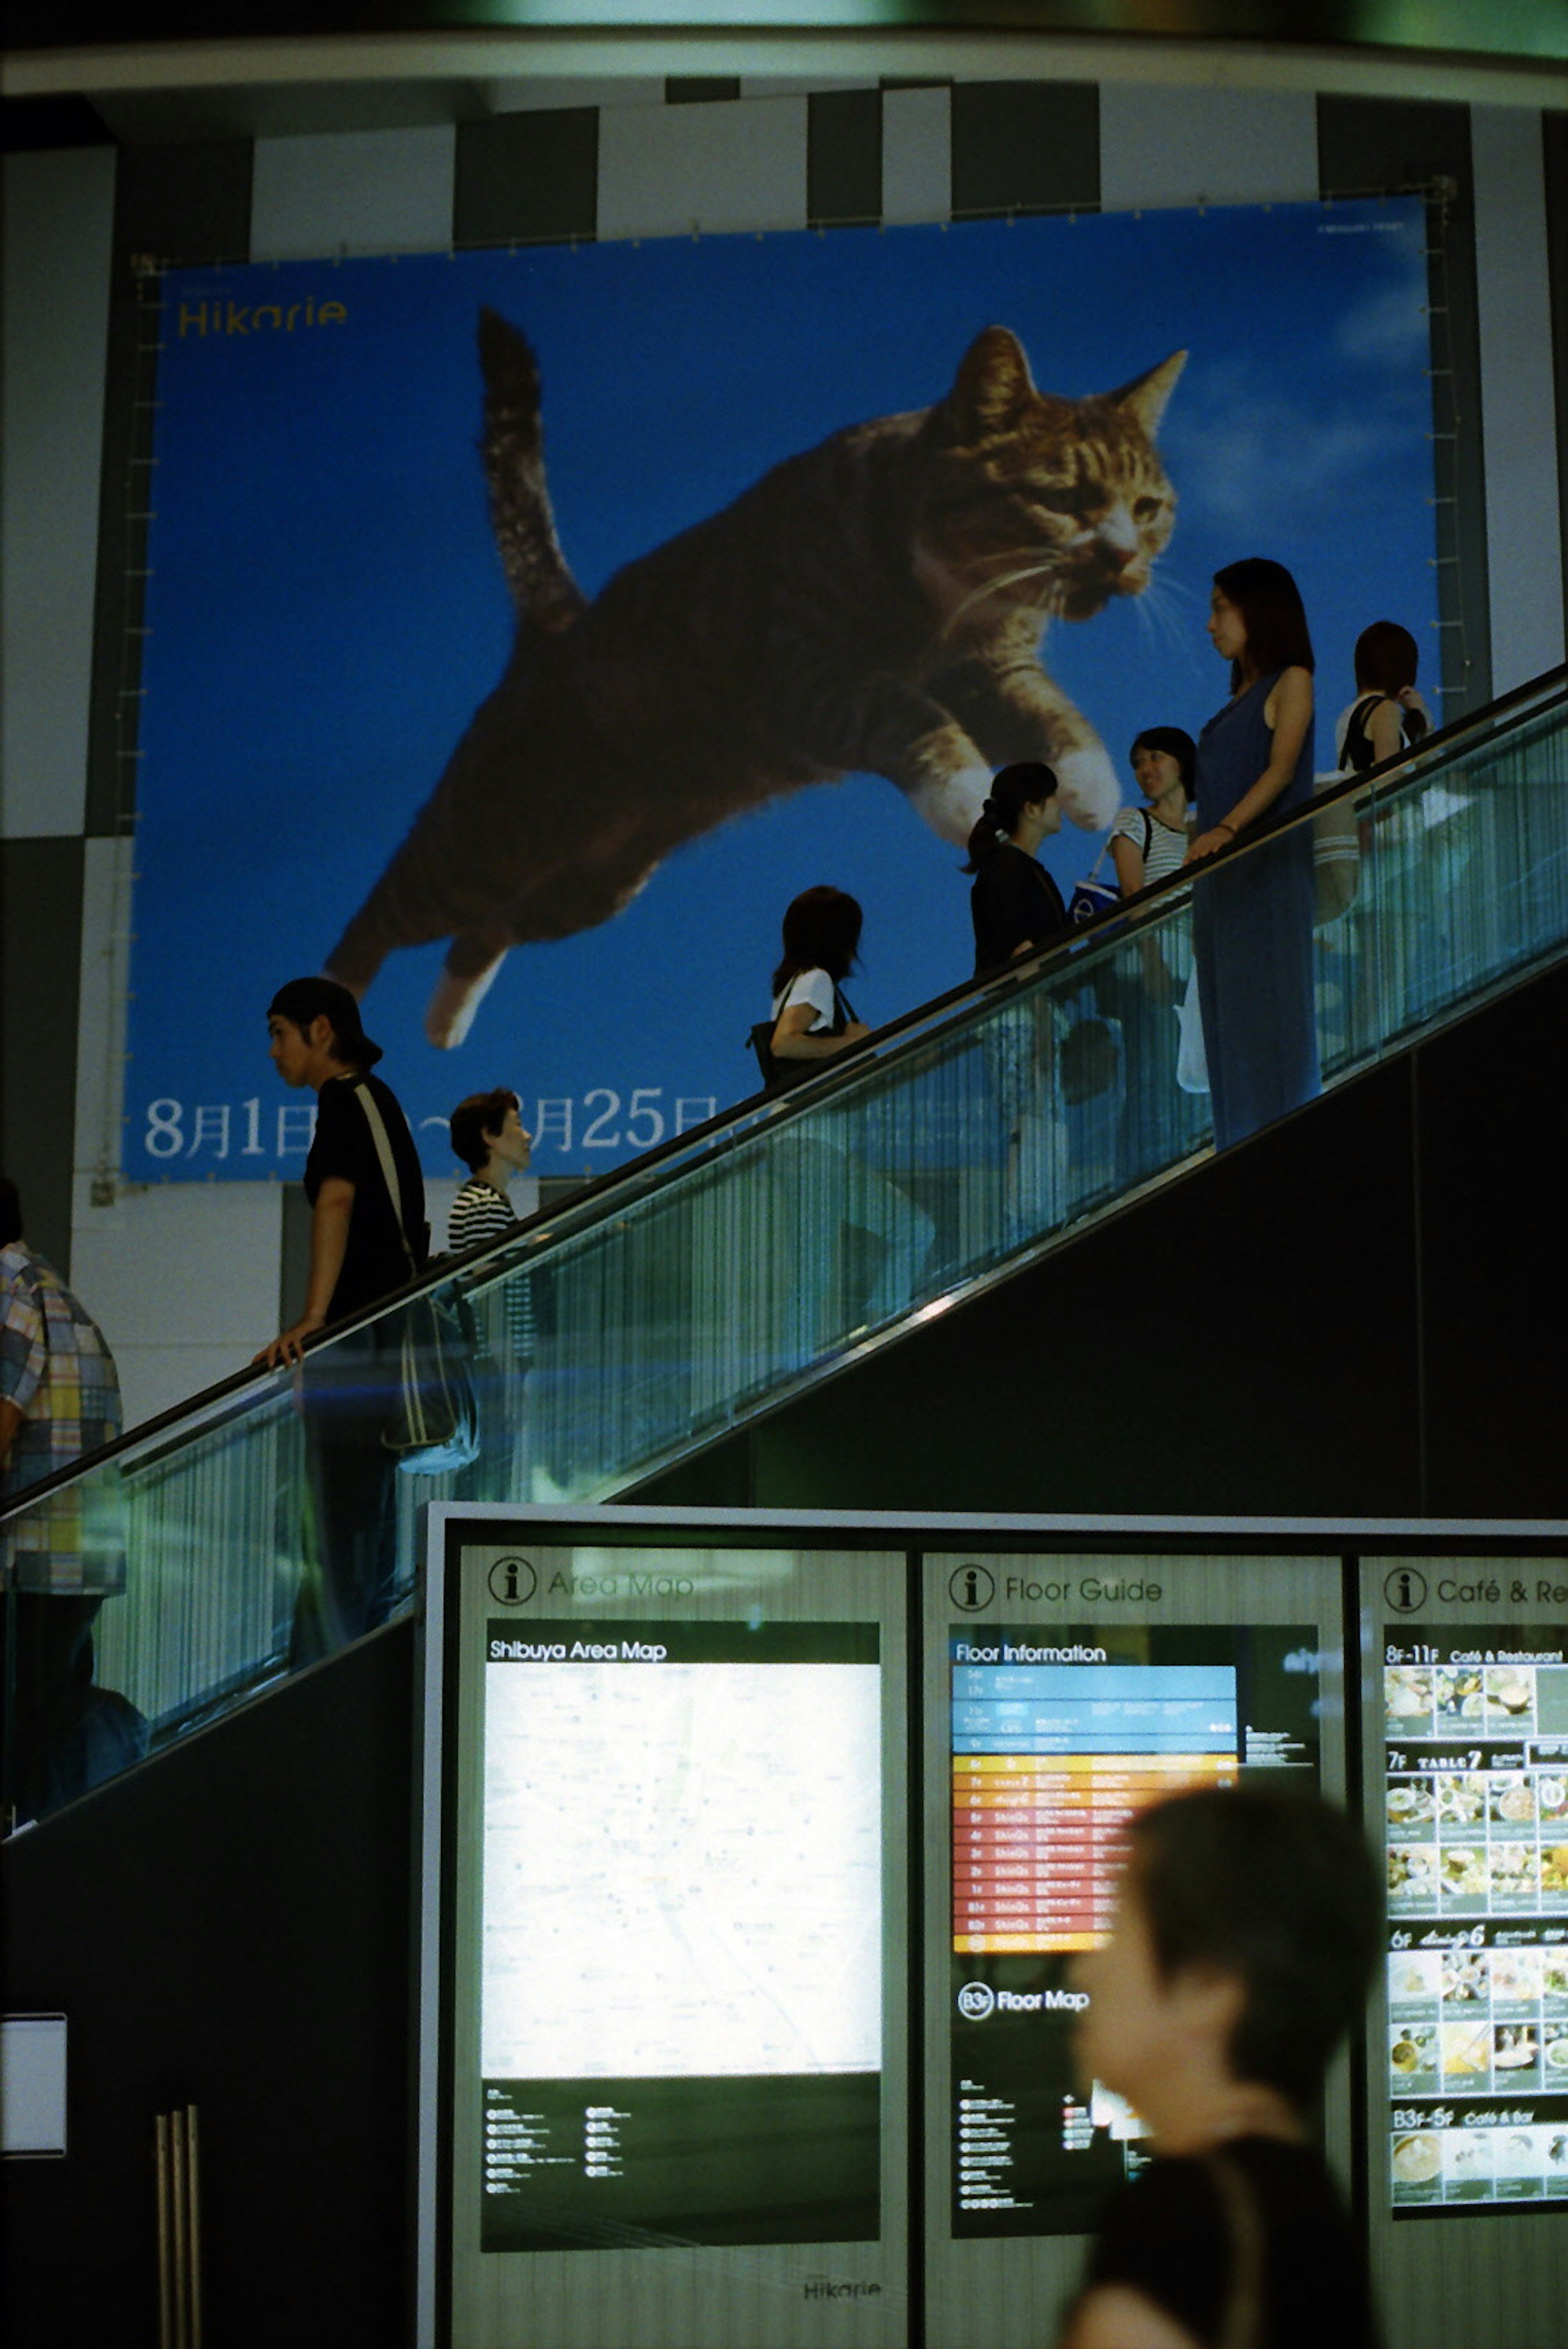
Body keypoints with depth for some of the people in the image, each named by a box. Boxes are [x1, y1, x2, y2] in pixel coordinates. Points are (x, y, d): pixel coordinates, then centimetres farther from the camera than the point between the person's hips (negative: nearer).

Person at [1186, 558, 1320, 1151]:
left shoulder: (1291, 682, 1)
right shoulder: (1240, 695, 22)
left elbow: (1281, 769, -13)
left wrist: (1226, 829, -29)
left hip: (1269, 870, -8)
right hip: (1220, 879, 8)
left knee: (1270, 1013, -10)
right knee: (1228, 1024, 3)